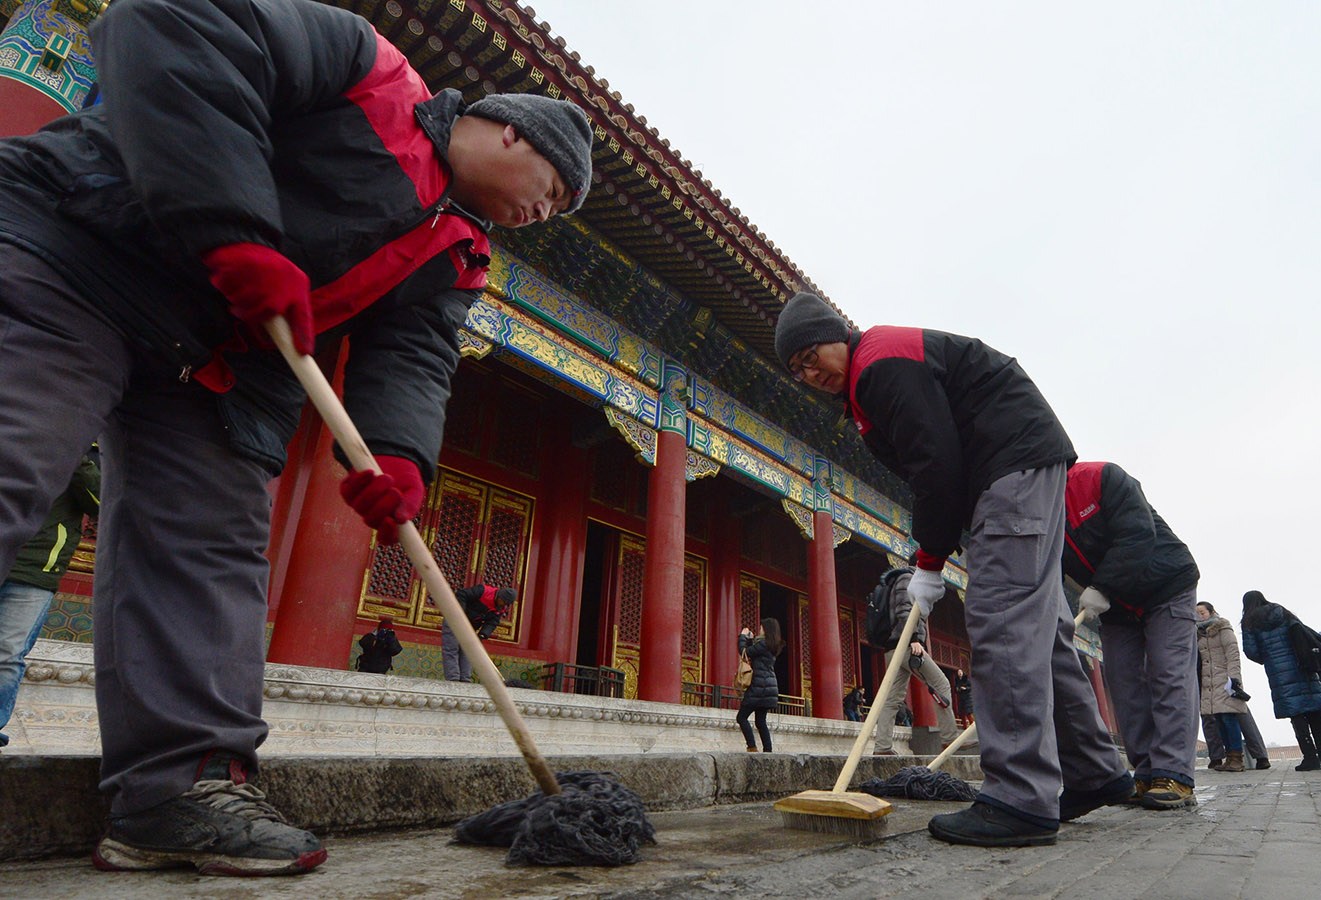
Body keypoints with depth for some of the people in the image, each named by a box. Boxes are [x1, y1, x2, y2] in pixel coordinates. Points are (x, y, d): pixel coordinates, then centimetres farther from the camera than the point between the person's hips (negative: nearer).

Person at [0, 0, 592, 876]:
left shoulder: (455, 261, 11)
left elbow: (411, 360, -2)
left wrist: (400, 450, -24)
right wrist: (233, 232, -28)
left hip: (215, 368, 7)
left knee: (215, 544, -4)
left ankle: (190, 782, 0)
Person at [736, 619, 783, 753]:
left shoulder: (763, 643, -13)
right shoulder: (772, 646, 15)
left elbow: (744, 652, -11)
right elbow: (753, 653, 22)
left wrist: (743, 636, 2)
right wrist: (750, 639, 20)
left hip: (759, 687, -9)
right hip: (768, 687, 9)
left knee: (741, 717, -4)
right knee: (760, 721, 9)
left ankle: (752, 748, -12)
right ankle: (767, 750, 4)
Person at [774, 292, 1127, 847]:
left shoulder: (882, 361, -14)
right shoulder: (868, 387, 19)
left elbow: (937, 463, -20)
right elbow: (929, 464, 17)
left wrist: (930, 564, -13)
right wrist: (931, 560, 7)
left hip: (1017, 464, -11)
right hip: (1023, 469, 11)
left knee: (1002, 622, -16)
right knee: (1037, 622, 12)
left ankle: (1021, 799, -15)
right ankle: (1095, 773, 23)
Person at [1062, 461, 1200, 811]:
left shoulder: (1101, 478, -23)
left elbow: (1138, 536, -31)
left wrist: (1102, 588, -33)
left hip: (1167, 588, -6)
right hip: (1114, 608, 6)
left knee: (1169, 677, -10)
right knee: (1126, 686, 2)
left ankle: (1174, 776, -10)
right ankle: (1147, 775, 8)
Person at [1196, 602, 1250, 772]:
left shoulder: (1223, 629, 1)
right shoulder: (1199, 634, 21)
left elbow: (1233, 654, -9)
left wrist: (1233, 677, -19)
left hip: (1224, 680, -7)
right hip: (1209, 684, 7)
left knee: (1229, 718, -11)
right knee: (1219, 721, 5)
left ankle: (1237, 758, -6)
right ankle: (1230, 757, 8)